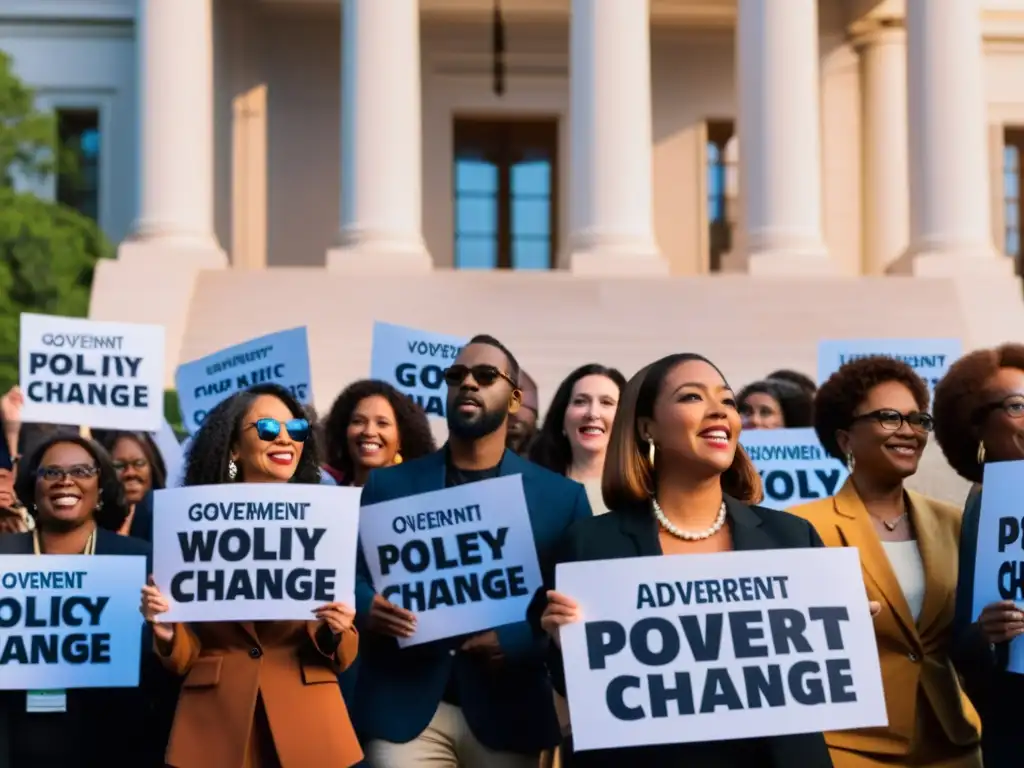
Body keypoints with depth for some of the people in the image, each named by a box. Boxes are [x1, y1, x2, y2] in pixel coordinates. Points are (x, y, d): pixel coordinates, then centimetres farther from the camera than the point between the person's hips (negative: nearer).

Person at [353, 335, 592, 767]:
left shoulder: (561, 496, 9)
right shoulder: (389, 484, 13)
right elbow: (350, 574, 10)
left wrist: (516, 642, -14)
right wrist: (369, 609, -13)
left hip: (507, 714, 0)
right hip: (404, 707, 0)